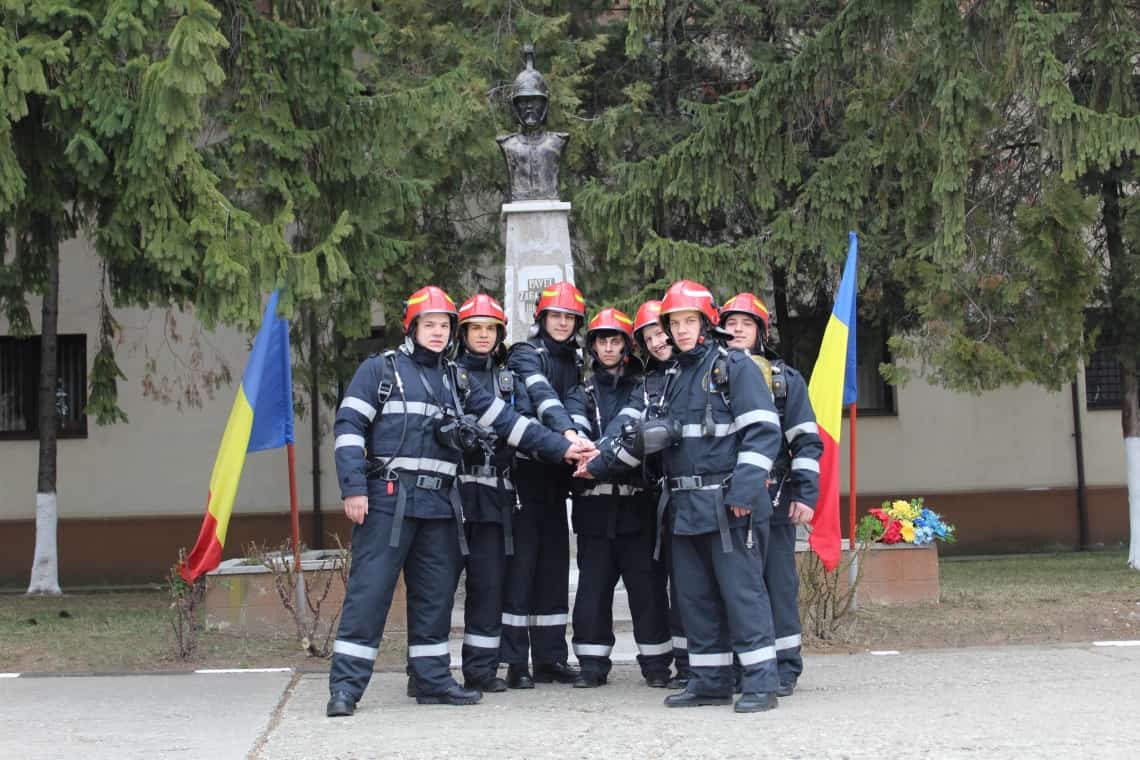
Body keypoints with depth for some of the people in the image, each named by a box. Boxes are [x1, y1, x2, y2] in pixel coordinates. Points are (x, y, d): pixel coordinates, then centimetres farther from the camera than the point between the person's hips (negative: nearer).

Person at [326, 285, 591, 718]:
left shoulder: (456, 379, 18)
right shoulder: (380, 369, 3)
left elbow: (505, 420, 17)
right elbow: (348, 427, -3)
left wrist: (559, 448, 12)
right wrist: (353, 488, -13)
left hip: (440, 503, 6)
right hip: (388, 499, -6)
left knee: (435, 593, 9)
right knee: (369, 589, -8)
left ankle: (432, 679, 17)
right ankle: (345, 685, -6)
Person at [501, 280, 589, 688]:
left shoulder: (575, 361, 16)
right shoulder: (525, 354, -6)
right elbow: (542, 395, -24)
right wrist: (567, 432, -40)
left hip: (556, 474, 7)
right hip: (524, 469, -7)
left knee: (554, 562, 7)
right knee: (522, 560, -8)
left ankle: (550, 658, 12)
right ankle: (515, 661, -7)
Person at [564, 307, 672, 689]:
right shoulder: (583, 394, 14)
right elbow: (573, 427, -7)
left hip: (636, 503, -2)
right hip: (594, 504, 2)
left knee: (647, 585, -1)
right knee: (593, 585, 3)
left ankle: (656, 663, 7)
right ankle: (592, 664, 10)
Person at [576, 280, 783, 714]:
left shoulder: (735, 366, -4)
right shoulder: (674, 376, 19)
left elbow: (762, 431, -11)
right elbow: (652, 435, 23)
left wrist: (746, 487, -20)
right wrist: (601, 461, 16)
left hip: (727, 503, -8)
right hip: (685, 506, 8)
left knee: (741, 590, -8)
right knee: (694, 595, 8)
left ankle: (760, 683, -5)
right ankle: (709, 681, 15)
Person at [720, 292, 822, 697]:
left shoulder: (785, 379, 8)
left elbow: (806, 441, 3)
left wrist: (806, 494, -7)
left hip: (773, 498, -2)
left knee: (778, 582, -1)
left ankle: (784, 668, 4)